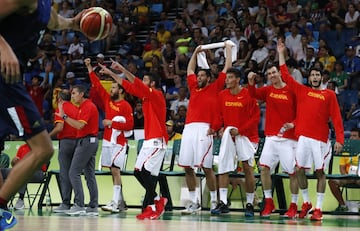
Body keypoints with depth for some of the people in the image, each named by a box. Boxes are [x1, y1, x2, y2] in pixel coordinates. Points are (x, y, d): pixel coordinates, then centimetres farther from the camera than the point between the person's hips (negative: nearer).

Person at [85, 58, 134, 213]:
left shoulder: (126, 106, -8)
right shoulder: (108, 99, 11)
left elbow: (129, 124, -14)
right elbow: (97, 85, 13)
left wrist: (112, 123, -15)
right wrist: (89, 68, 11)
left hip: (119, 143, -7)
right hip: (107, 141, 7)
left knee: (115, 170, -13)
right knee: (113, 171, 9)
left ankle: (115, 203, -17)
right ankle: (120, 201, 15)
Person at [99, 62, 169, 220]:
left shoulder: (156, 95, -9)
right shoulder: (146, 95, 16)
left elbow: (138, 85, -23)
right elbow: (128, 86, 21)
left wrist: (122, 69, -26)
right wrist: (111, 73, 20)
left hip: (157, 141, -9)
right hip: (148, 140, 9)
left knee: (146, 172, -16)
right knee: (138, 172, 5)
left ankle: (150, 207, -14)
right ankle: (157, 200, 15)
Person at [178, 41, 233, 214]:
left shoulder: (214, 88, 10)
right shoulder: (194, 88, 23)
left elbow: (227, 68, 11)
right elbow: (189, 70, 39)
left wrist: (228, 48, 20)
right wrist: (195, 52, 41)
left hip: (204, 129, -6)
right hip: (189, 128, 6)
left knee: (206, 166, -7)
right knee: (187, 167, 3)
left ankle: (214, 200, 4)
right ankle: (193, 202, 9)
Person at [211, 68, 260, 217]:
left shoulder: (248, 95, -10)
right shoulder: (222, 95, 6)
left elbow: (255, 118, -10)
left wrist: (240, 130, -16)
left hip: (246, 135, -4)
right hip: (229, 134, 4)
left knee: (248, 168, -2)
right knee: (223, 166, -7)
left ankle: (250, 204, 7)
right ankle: (223, 203, -7)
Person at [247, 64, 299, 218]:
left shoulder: (292, 91, -2)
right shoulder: (268, 91, 9)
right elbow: (254, 94, -8)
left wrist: (293, 124, -16)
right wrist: (251, 82, -25)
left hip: (288, 138, -4)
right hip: (271, 137, 4)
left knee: (292, 172, -2)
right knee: (264, 167, -7)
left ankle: (294, 206, 7)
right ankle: (268, 203, 4)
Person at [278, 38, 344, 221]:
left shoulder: (329, 94, 7)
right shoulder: (301, 91, 14)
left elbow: (336, 117, 2)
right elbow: (285, 76, 15)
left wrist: (339, 139, -8)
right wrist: (281, 54, 14)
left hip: (321, 139, -2)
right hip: (303, 137, 2)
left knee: (320, 172, -1)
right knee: (299, 169, -1)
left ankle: (318, 209, 2)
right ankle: (306, 203, 15)